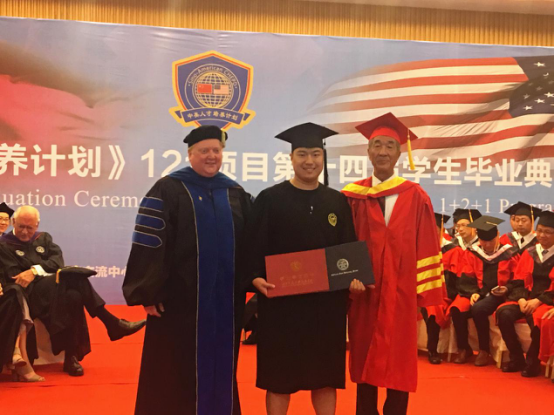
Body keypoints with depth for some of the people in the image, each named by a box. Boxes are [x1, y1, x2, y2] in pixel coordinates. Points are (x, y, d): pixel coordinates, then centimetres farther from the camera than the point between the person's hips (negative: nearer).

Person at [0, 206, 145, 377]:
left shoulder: (43, 238, 21)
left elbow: (58, 261, 4)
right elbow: (15, 278, -6)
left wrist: (35, 270, -14)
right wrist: (45, 273, -17)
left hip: (57, 284, 5)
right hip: (33, 292, -5)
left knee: (73, 296, -32)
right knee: (76, 278, -31)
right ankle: (112, 324, -25)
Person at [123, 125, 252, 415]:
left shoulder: (236, 194, 10)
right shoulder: (167, 190, -5)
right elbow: (149, 244, -10)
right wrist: (149, 292, -14)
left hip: (224, 299, 5)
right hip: (180, 297, -4)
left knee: (220, 367, 13)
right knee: (176, 372, 4)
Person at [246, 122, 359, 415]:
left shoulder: (338, 202, 8)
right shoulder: (269, 199, -1)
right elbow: (254, 247, -4)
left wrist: (354, 278, -8)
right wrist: (256, 278, -21)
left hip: (327, 302, 3)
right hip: (281, 300, -3)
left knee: (326, 374, 8)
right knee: (279, 375, 3)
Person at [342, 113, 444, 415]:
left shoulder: (415, 197, 1)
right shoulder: (352, 197, 2)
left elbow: (426, 246, -1)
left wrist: (425, 290, -5)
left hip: (401, 293, -1)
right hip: (364, 291, 1)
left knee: (399, 364, 4)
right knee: (364, 361, 9)